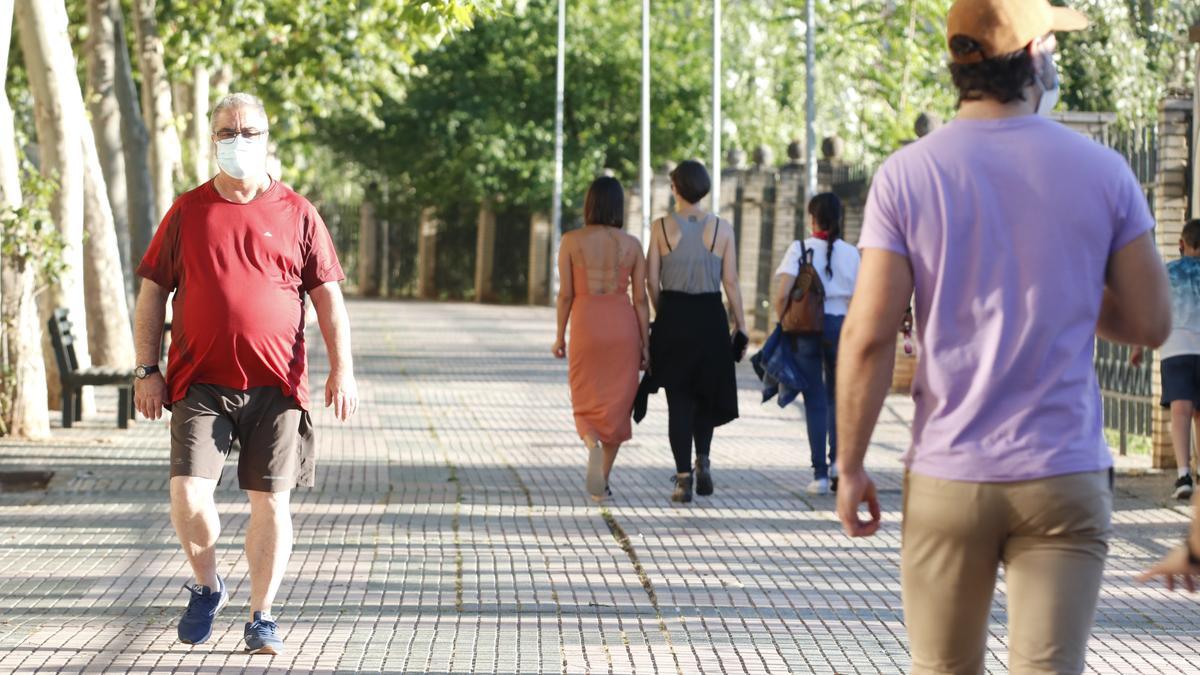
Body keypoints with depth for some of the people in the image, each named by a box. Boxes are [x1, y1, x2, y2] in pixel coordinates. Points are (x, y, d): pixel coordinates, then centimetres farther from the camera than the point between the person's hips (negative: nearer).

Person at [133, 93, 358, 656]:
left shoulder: (296, 214, 6)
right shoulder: (187, 212, 7)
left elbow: (328, 297, 6)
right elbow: (152, 292, 9)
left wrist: (342, 369, -2)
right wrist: (147, 370, 2)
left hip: (275, 385, 0)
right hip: (200, 382, 0)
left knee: (270, 501, 1)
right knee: (188, 492, -11)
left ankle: (261, 617, 14)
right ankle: (207, 588, 15)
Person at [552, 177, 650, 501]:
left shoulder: (571, 241, -3)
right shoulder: (632, 244, 1)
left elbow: (566, 294, -3)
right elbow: (640, 298, 1)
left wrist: (560, 337, 8)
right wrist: (645, 345, 6)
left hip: (586, 325, -1)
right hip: (623, 327, 1)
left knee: (586, 404, 11)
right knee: (616, 405, 12)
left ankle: (593, 446, -22)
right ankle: (601, 482, 11)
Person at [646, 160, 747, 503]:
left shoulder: (661, 227, -3)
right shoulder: (722, 228, -2)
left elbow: (652, 281, -2)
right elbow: (730, 282, -2)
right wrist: (742, 325, 4)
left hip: (673, 318, 0)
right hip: (710, 317, 1)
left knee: (678, 399, 5)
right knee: (707, 395, 19)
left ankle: (683, 479, 1)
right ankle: (702, 458, 0)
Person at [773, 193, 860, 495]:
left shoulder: (799, 249, -4)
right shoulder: (851, 253, 1)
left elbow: (783, 294, -13)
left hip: (805, 326, -1)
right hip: (841, 325, 1)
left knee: (815, 400, 5)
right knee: (837, 395, 17)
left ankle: (820, 474, 4)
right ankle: (838, 458, 0)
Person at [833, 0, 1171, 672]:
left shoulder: (906, 176, -4)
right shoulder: (1103, 172, -1)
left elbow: (868, 336, -8)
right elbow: (1150, 322, 2)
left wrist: (851, 466, 1)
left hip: (947, 476, 0)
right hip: (1065, 478, 0)